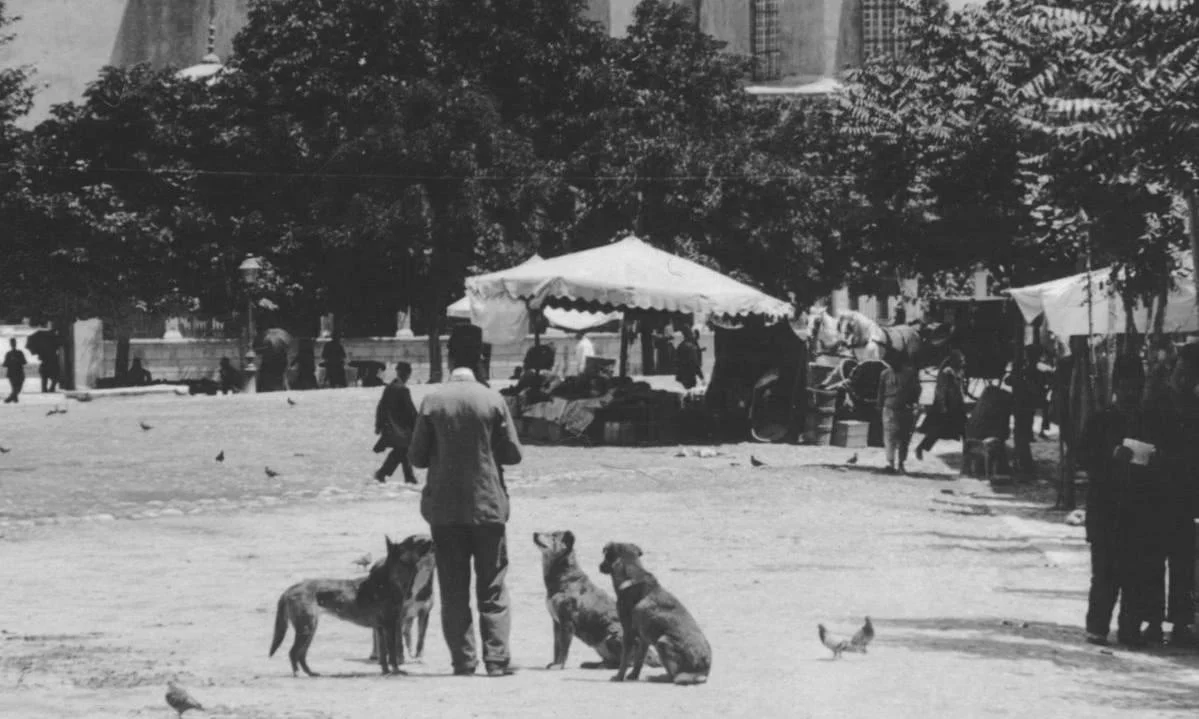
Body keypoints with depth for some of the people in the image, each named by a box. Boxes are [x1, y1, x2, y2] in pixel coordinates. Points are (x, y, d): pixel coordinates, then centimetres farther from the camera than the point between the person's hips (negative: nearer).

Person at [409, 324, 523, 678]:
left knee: (453, 588, 6)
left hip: (444, 508, 0)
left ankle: (463, 659, 3)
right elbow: (513, 453, -2)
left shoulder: (432, 403, -7)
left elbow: (417, 457, -2)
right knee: (492, 587, 6)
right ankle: (496, 658, 0)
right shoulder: (493, 401, -7)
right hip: (488, 504, 0)